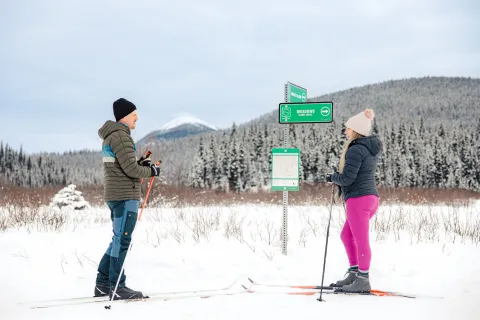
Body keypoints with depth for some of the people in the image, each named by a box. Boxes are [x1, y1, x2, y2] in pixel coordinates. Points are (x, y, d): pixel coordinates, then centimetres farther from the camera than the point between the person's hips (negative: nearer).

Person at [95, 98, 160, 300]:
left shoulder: (109, 136, 19)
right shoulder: (121, 136, -14)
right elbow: (130, 169, -19)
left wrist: (140, 164, 12)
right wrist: (150, 171, -4)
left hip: (114, 194, 10)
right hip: (125, 195, -10)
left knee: (119, 239, 15)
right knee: (122, 240, -7)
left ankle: (103, 284, 17)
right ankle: (117, 287, -4)